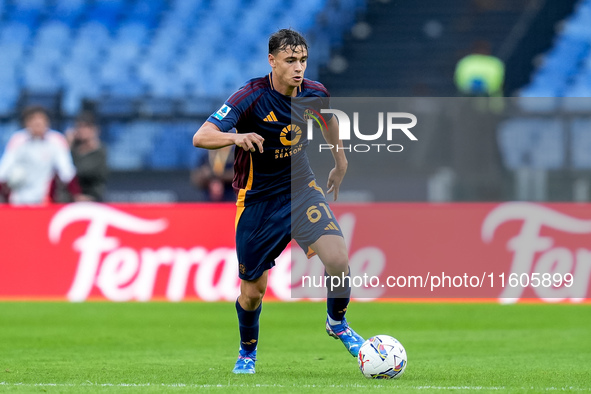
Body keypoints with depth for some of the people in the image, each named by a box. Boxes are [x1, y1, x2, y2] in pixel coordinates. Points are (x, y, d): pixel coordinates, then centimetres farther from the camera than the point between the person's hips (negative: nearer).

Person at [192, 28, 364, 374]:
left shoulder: (315, 93, -8)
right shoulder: (251, 97, -22)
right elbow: (201, 137, -31)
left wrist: (340, 161, 26)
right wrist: (236, 137, -49)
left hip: (301, 190, 3)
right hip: (257, 200, -3)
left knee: (339, 260, -19)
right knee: (253, 290, 5)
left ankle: (337, 323, 11)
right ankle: (248, 351, 37)